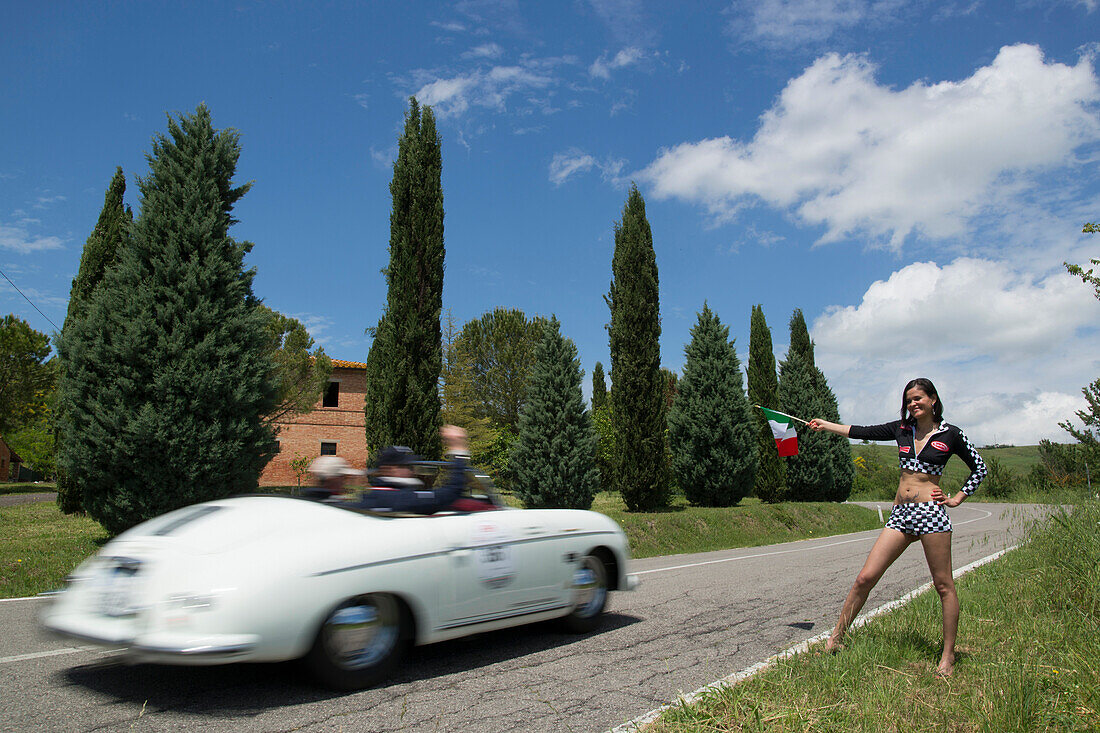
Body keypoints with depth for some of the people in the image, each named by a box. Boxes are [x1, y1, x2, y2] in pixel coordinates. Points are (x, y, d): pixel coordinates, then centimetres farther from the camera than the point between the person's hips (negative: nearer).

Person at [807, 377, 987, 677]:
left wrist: (957, 498, 3)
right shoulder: (902, 429, 12)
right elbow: (863, 432, 17)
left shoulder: (949, 435, 2)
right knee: (865, 578, -2)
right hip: (900, 514, 4)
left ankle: (948, 655, 18)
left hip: (930, 512, -3)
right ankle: (834, 639, 5)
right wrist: (825, 425, 21)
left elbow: (979, 468, 10)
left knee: (943, 585, 4)